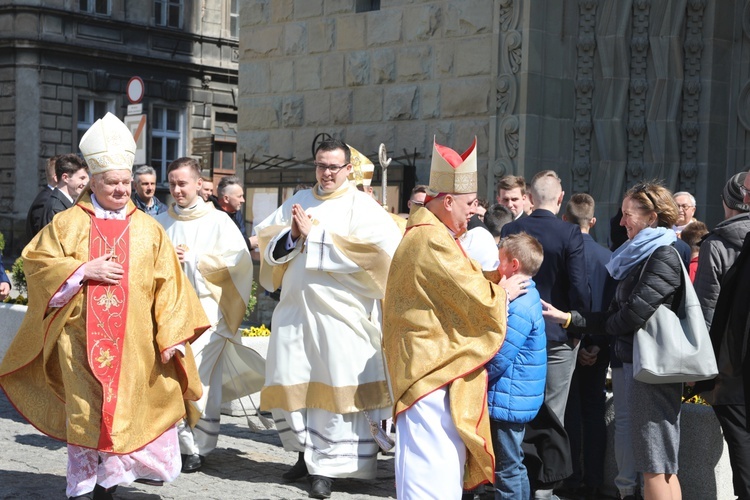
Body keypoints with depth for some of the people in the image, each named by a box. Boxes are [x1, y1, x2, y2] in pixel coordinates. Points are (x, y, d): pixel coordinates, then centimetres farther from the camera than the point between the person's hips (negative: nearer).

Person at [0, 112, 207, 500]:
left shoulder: (148, 229, 7)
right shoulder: (69, 223, 4)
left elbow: (167, 285, 3)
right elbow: (37, 261, 1)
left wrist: (172, 336, -4)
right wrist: (83, 270, -11)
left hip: (133, 340, 1)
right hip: (81, 337, -1)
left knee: (124, 407, 2)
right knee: (84, 410, 3)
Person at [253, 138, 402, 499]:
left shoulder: (361, 206, 0)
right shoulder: (298, 201, 15)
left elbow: (379, 245, -18)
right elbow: (265, 240, 14)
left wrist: (314, 235, -13)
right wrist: (291, 235, -10)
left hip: (338, 312, -5)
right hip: (294, 307, 5)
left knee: (334, 387, -4)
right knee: (289, 384, 7)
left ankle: (329, 465, 4)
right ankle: (307, 451, 26)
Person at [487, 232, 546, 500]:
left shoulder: (518, 307, -21)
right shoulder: (528, 297, 11)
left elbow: (498, 359, -22)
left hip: (508, 402, -10)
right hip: (518, 401, 10)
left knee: (507, 470, -2)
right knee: (515, 467, 19)